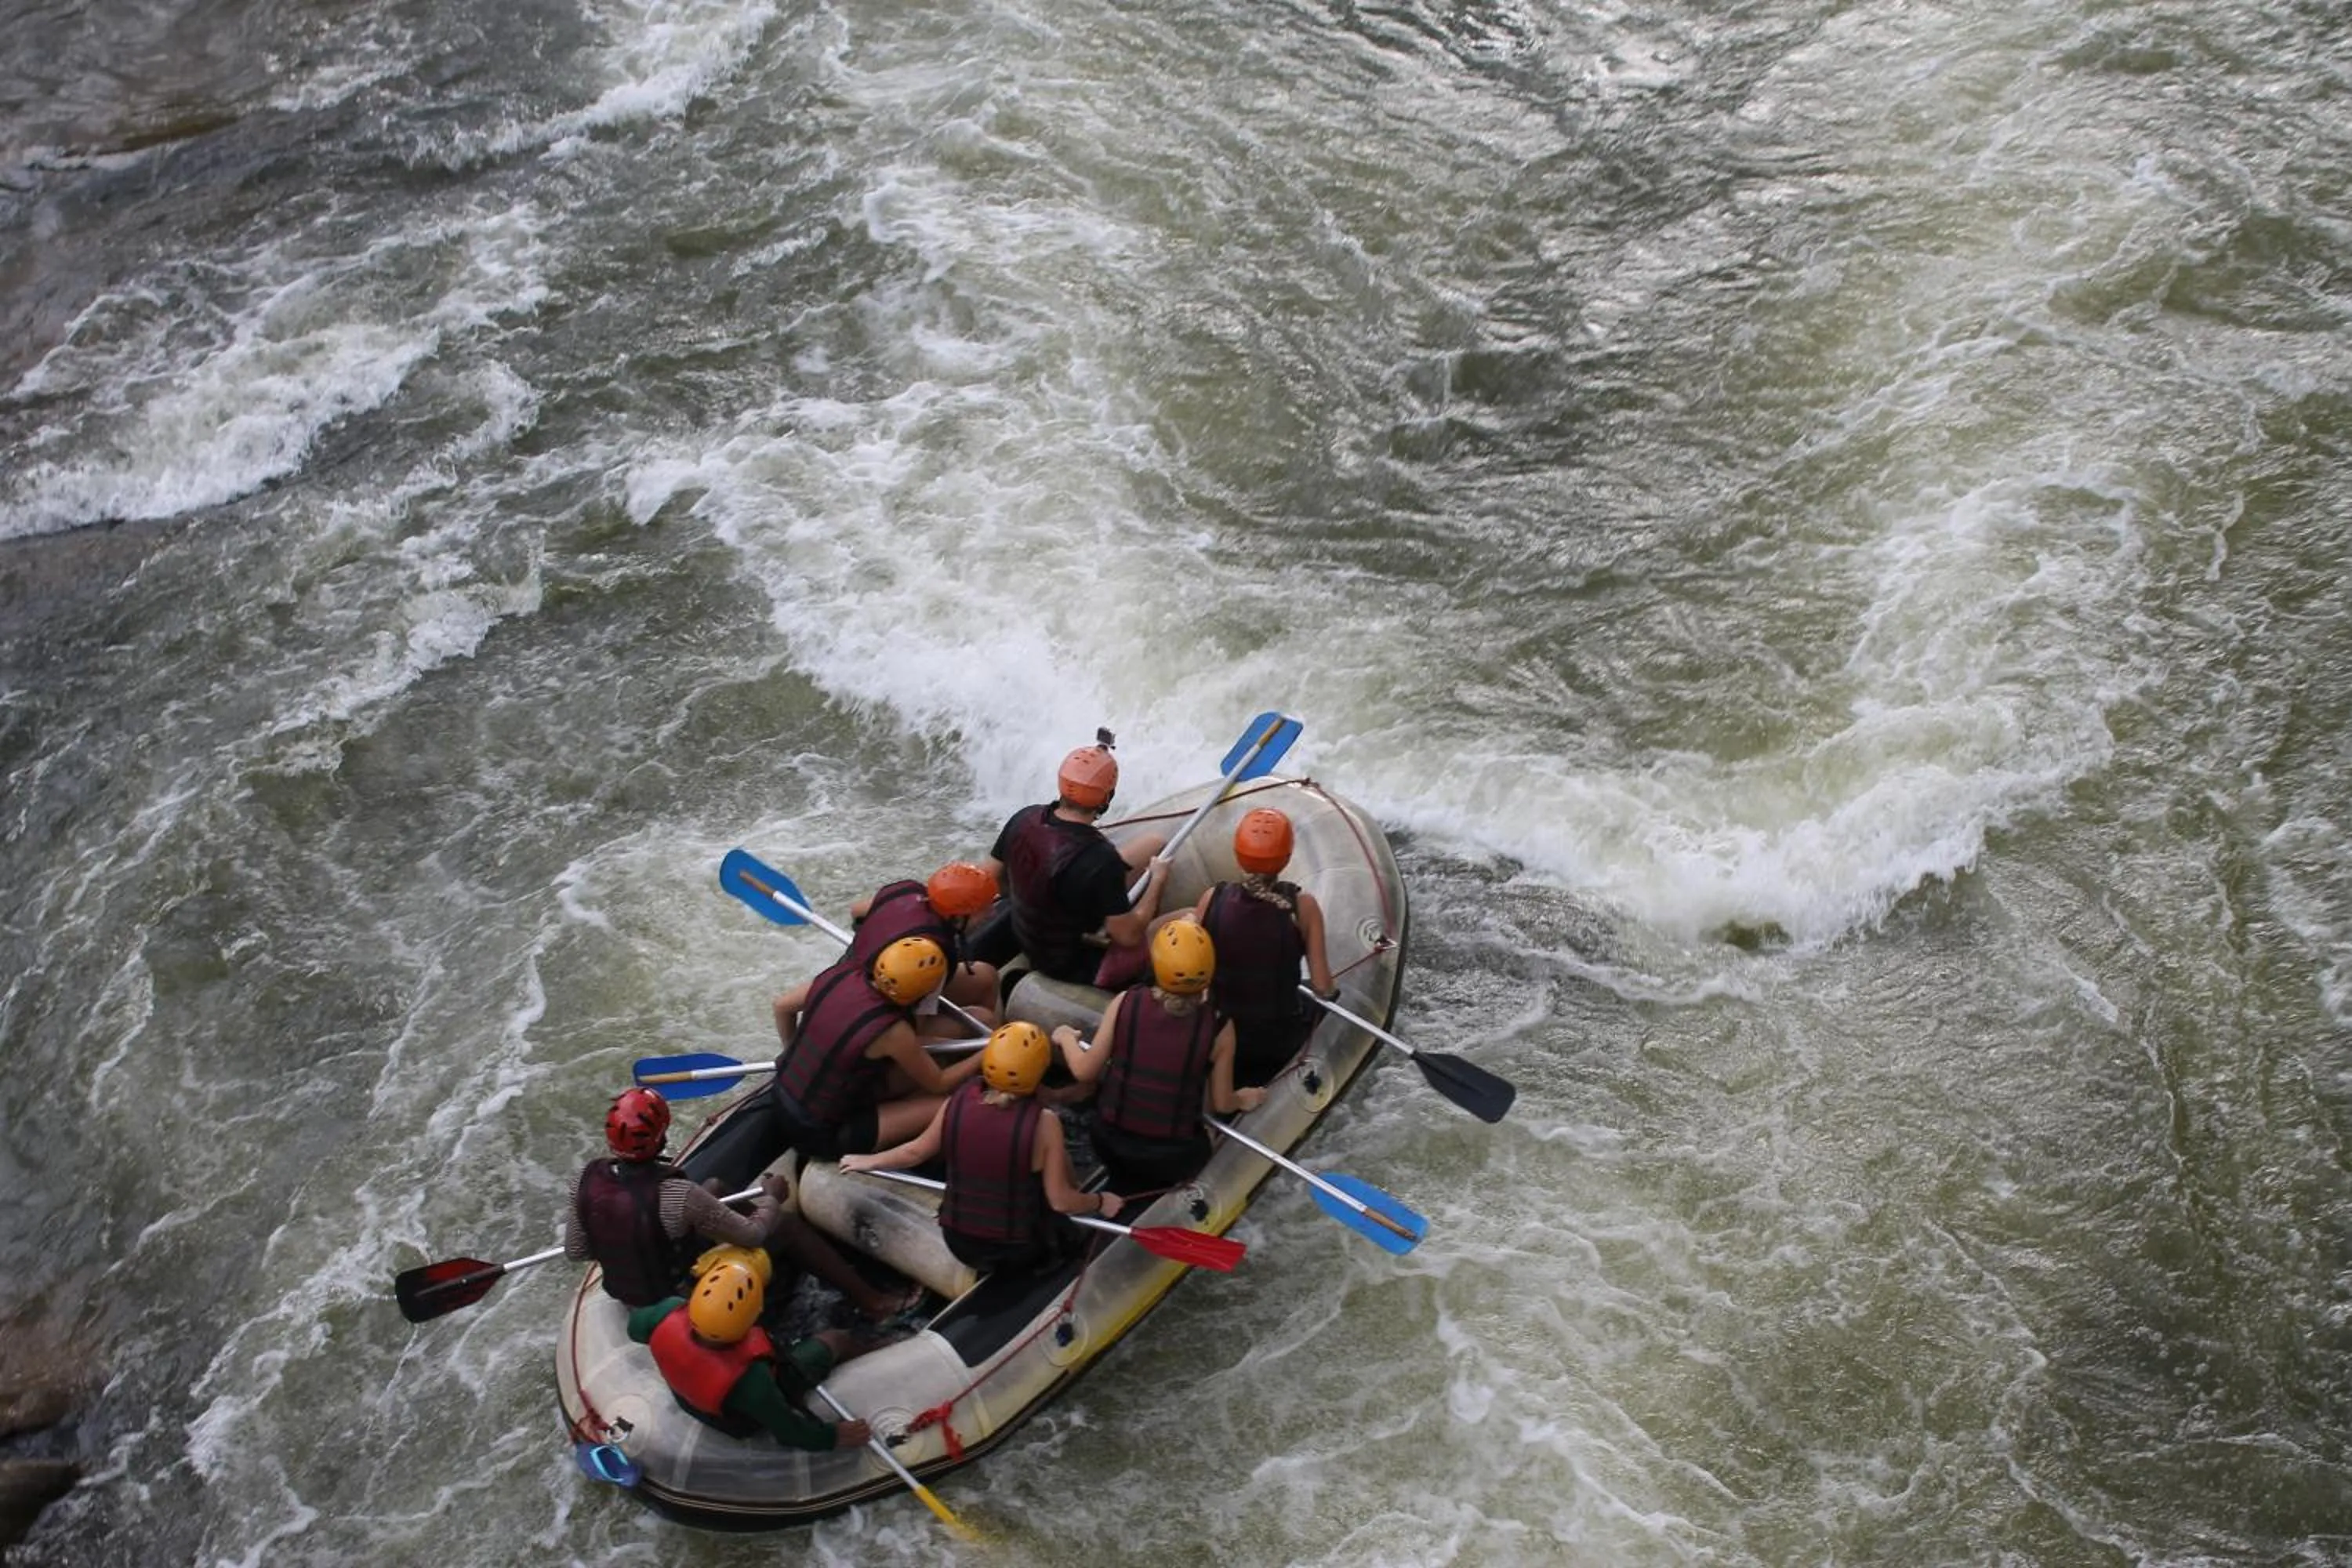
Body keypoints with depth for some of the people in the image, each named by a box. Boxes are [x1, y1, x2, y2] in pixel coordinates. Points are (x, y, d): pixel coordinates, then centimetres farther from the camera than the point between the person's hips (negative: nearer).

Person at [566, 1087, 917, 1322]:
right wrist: (773, 1197, -3)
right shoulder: (676, 1194, -35)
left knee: (715, 1186, 21)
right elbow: (750, 1234, -22)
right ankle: (872, 1301, 17)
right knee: (788, 1224, 7)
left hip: (626, 1294, 6)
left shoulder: (586, 1179, -19)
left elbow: (575, 1251, -4)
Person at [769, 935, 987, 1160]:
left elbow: (782, 1006, 9)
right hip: (817, 1135, -7)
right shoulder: (892, 1031, -26)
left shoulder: (843, 974, -9)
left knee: (918, 1071, 8)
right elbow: (938, 1083, -9)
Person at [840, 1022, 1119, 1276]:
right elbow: (1061, 1201, -16)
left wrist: (870, 1161, 22)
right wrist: (1100, 1202, 4)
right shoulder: (1043, 1123, -25)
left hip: (958, 1240, 4)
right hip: (1020, 1249, -4)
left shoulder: (957, 1102, -15)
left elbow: (916, 1152, 2)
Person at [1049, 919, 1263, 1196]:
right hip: (1173, 1155, 1)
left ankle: (1125, 1190, 18)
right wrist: (1243, 1100, 17)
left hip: (1111, 1141, 0)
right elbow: (1221, 1104, -5)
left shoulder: (1125, 1003, -14)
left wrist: (1066, 1037, 14)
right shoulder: (1218, 1027, -16)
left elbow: (1084, 1071, -5)